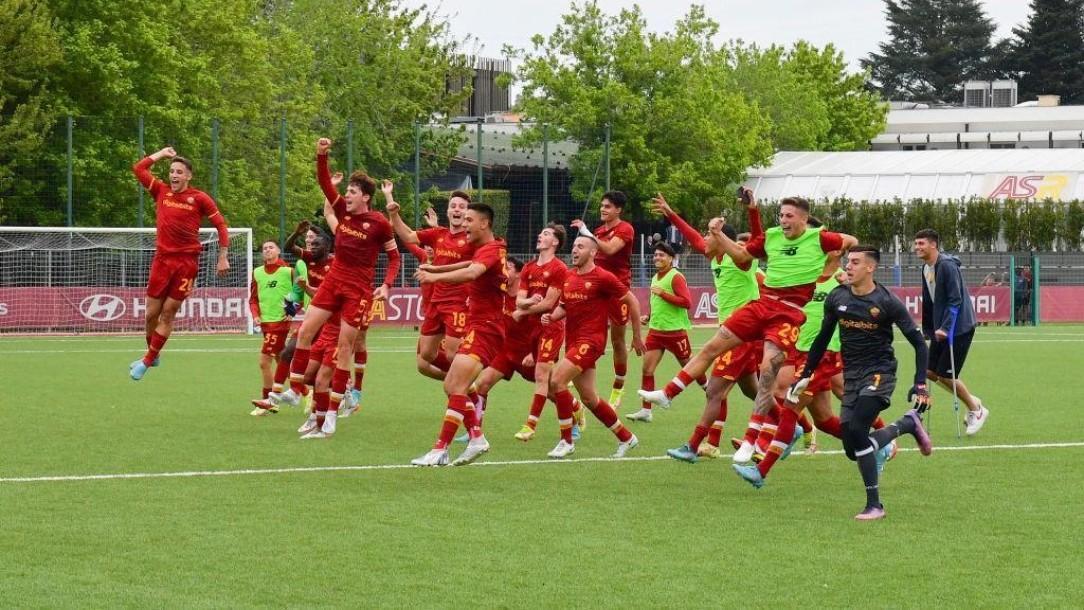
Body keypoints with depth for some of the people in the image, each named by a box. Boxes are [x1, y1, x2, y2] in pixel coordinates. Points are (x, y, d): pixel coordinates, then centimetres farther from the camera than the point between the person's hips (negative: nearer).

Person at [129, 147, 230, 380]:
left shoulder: (199, 198, -3)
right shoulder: (161, 191, 6)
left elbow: (221, 225, 3)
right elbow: (138, 168, 9)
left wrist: (223, 258, -1)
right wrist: (162, 154, 12)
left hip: (186, 262, -3)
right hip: (162, 258, 3)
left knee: (168, 313, -1)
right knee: (152, 313, 4)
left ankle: (148, 360, 8)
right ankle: (152, 354, 25)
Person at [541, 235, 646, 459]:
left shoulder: (603, 278, -10)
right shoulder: (569, 277, 10)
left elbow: (632, 302, -2)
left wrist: (637, 336, 3)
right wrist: (551, 317, 0)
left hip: (591, 340, -8)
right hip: (572, 340, 8)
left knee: (557, 379, -21)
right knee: (589, 399, 10)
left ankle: (566, 441, -11)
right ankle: (626, 437, 27)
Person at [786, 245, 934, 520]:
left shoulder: (887, 302, -11)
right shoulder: (836, 298, 3)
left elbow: (918, 343, -6)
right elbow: (822, 339, 17)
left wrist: (920, 384, -15)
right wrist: (804, 376, 17)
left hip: (879, 373, -6)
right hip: (851, 376, 6)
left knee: (856, 430, -26)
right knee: (853, 450, 0)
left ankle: (874, 505, -14)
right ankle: (908, 424, 25)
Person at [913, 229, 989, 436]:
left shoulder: (948, 266, -18)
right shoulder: (926, 269, 9)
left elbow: (955, 300, -22)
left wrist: (945, 328, -26)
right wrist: (928, 330, 17)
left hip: (959, 328, -9)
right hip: (940, 328, 9)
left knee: (946, 375, -8)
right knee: (931, 371, 6)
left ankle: (977, 410, 12)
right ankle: (972, 402, 22)